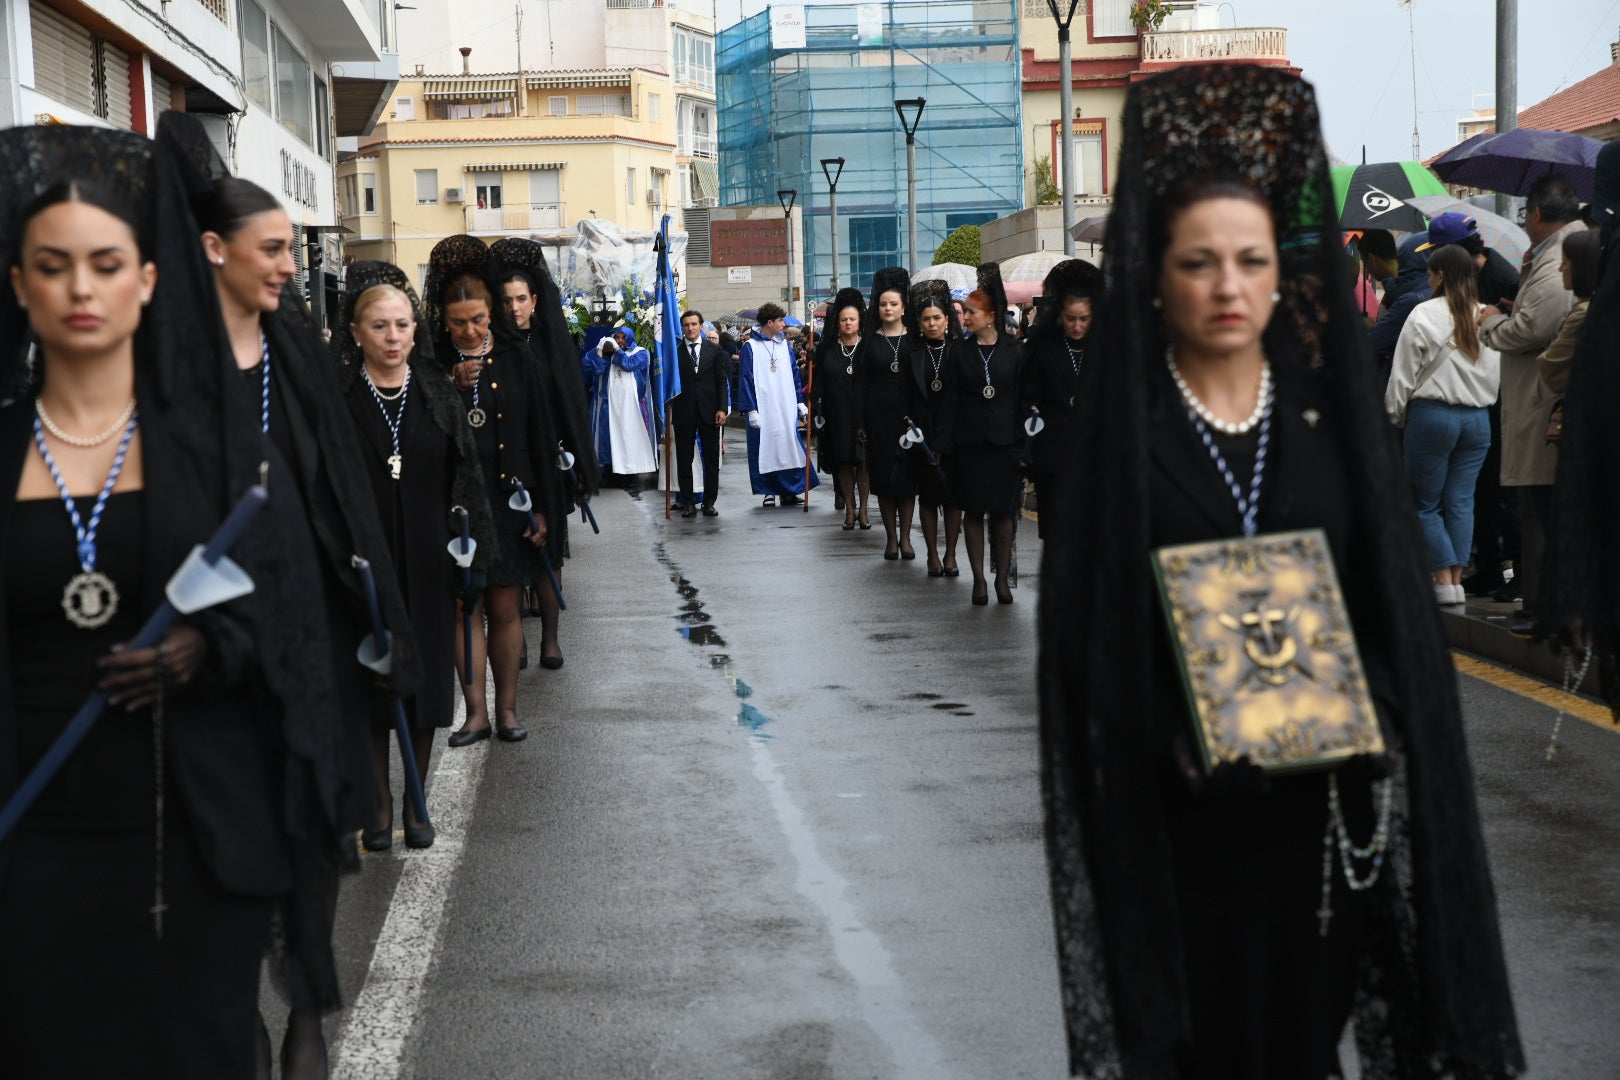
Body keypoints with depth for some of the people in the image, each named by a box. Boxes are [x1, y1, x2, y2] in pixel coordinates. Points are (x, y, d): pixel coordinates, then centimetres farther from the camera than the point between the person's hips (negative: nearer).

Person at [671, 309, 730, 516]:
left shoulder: (714, 350, 6)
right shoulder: (674, 351, 2)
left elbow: (721, 381, 4)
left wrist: (722, 408, -4)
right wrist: (671, 407, -8)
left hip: (709, 411, 1)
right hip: (684, 412, -1)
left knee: (711, 459, 4)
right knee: (684, 460, 2)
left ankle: (709, 502, 11)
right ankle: (688, 502, 9)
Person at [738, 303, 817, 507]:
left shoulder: (783, 344, 11)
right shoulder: (750, 347, -4)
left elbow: (794, 373, 16)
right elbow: (746, 379, -5)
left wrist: (800, 401, 11)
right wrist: (751, 410, -11)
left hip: (787, 408, 4)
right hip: (763, 409, -4)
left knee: (789, 446, 1)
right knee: (765, 449, 0)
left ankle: (788, 491, 7)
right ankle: (769, 492, 9)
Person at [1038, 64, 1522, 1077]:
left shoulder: (1334, 413, 4)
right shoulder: (1121, 429, -3)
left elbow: (1395, 595, 7)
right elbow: (1085, 620, -6)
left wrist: (1365, 715, -10)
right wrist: (1174, 737, -18)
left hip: (1321, 796, 2)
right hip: (1176, 804, -2)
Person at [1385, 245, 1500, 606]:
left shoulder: (1424, 315, -7)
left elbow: (1403, 374, -5)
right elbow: (1498, 373, 11)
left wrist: (1396, 418, 6)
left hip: (1432, 415, -4)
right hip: (1478, 418, 4)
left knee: (1426, 502, 5)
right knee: (1461, 501, 8)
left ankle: (1443, 580, -1)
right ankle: (1456, 578, 7)